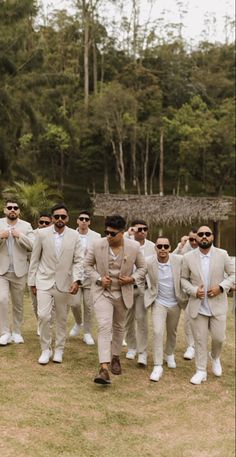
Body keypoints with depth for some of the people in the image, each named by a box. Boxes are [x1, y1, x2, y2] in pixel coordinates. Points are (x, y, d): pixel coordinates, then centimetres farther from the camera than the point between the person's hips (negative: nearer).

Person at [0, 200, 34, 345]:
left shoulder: (26, 226, 1)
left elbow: (34, 246, -8)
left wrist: (20, 236, -19)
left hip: (19, 271, 1)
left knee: (18, 304, 9)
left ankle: (17, 332, 24)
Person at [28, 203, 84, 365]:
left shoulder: (74, 235, -3)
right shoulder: (42, 234, -3)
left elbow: (79, 260, -2)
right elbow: (35, 259, 3)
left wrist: (77, 280, -15)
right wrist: (32, 281, 3)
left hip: (64, 283, 1)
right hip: (44, 281, -1)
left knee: (62, 318, 10)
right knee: (43, 315, -11)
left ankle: (59, 350, 27)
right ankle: (46, 349, 9)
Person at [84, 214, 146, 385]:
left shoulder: (134, 247, -12)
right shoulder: (97, 245, -13)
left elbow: (142, 267, 2)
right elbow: (88, 264, 1)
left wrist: (133, 279, -15)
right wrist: (98, 278, -13)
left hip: (123, 293, 2)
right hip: (102, 292, -2)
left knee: (119, 327, 19)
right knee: (104, 327, -16)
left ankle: (115, 357, 42)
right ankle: (104, 368, -19)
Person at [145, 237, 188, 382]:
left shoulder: (179, 260, -16)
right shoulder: (149, 262, -19)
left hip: (175, 303, 2)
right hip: (159, 303, -2)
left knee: (172, 332, 20)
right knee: (158, 332, -14)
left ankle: (170, 355, 47)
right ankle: (158, 366, -3)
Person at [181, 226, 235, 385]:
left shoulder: (222, 254, -4)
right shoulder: (188, 257, -3)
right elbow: (183, 279, 5)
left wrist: (221, 287, -14)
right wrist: (194, 291, -12)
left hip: (218, 305, 0)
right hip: (197, 306, 0)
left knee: (219, 338, 7)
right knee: (200, 340, 7)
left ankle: (215, 357, 39)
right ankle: (201, 371, 21)